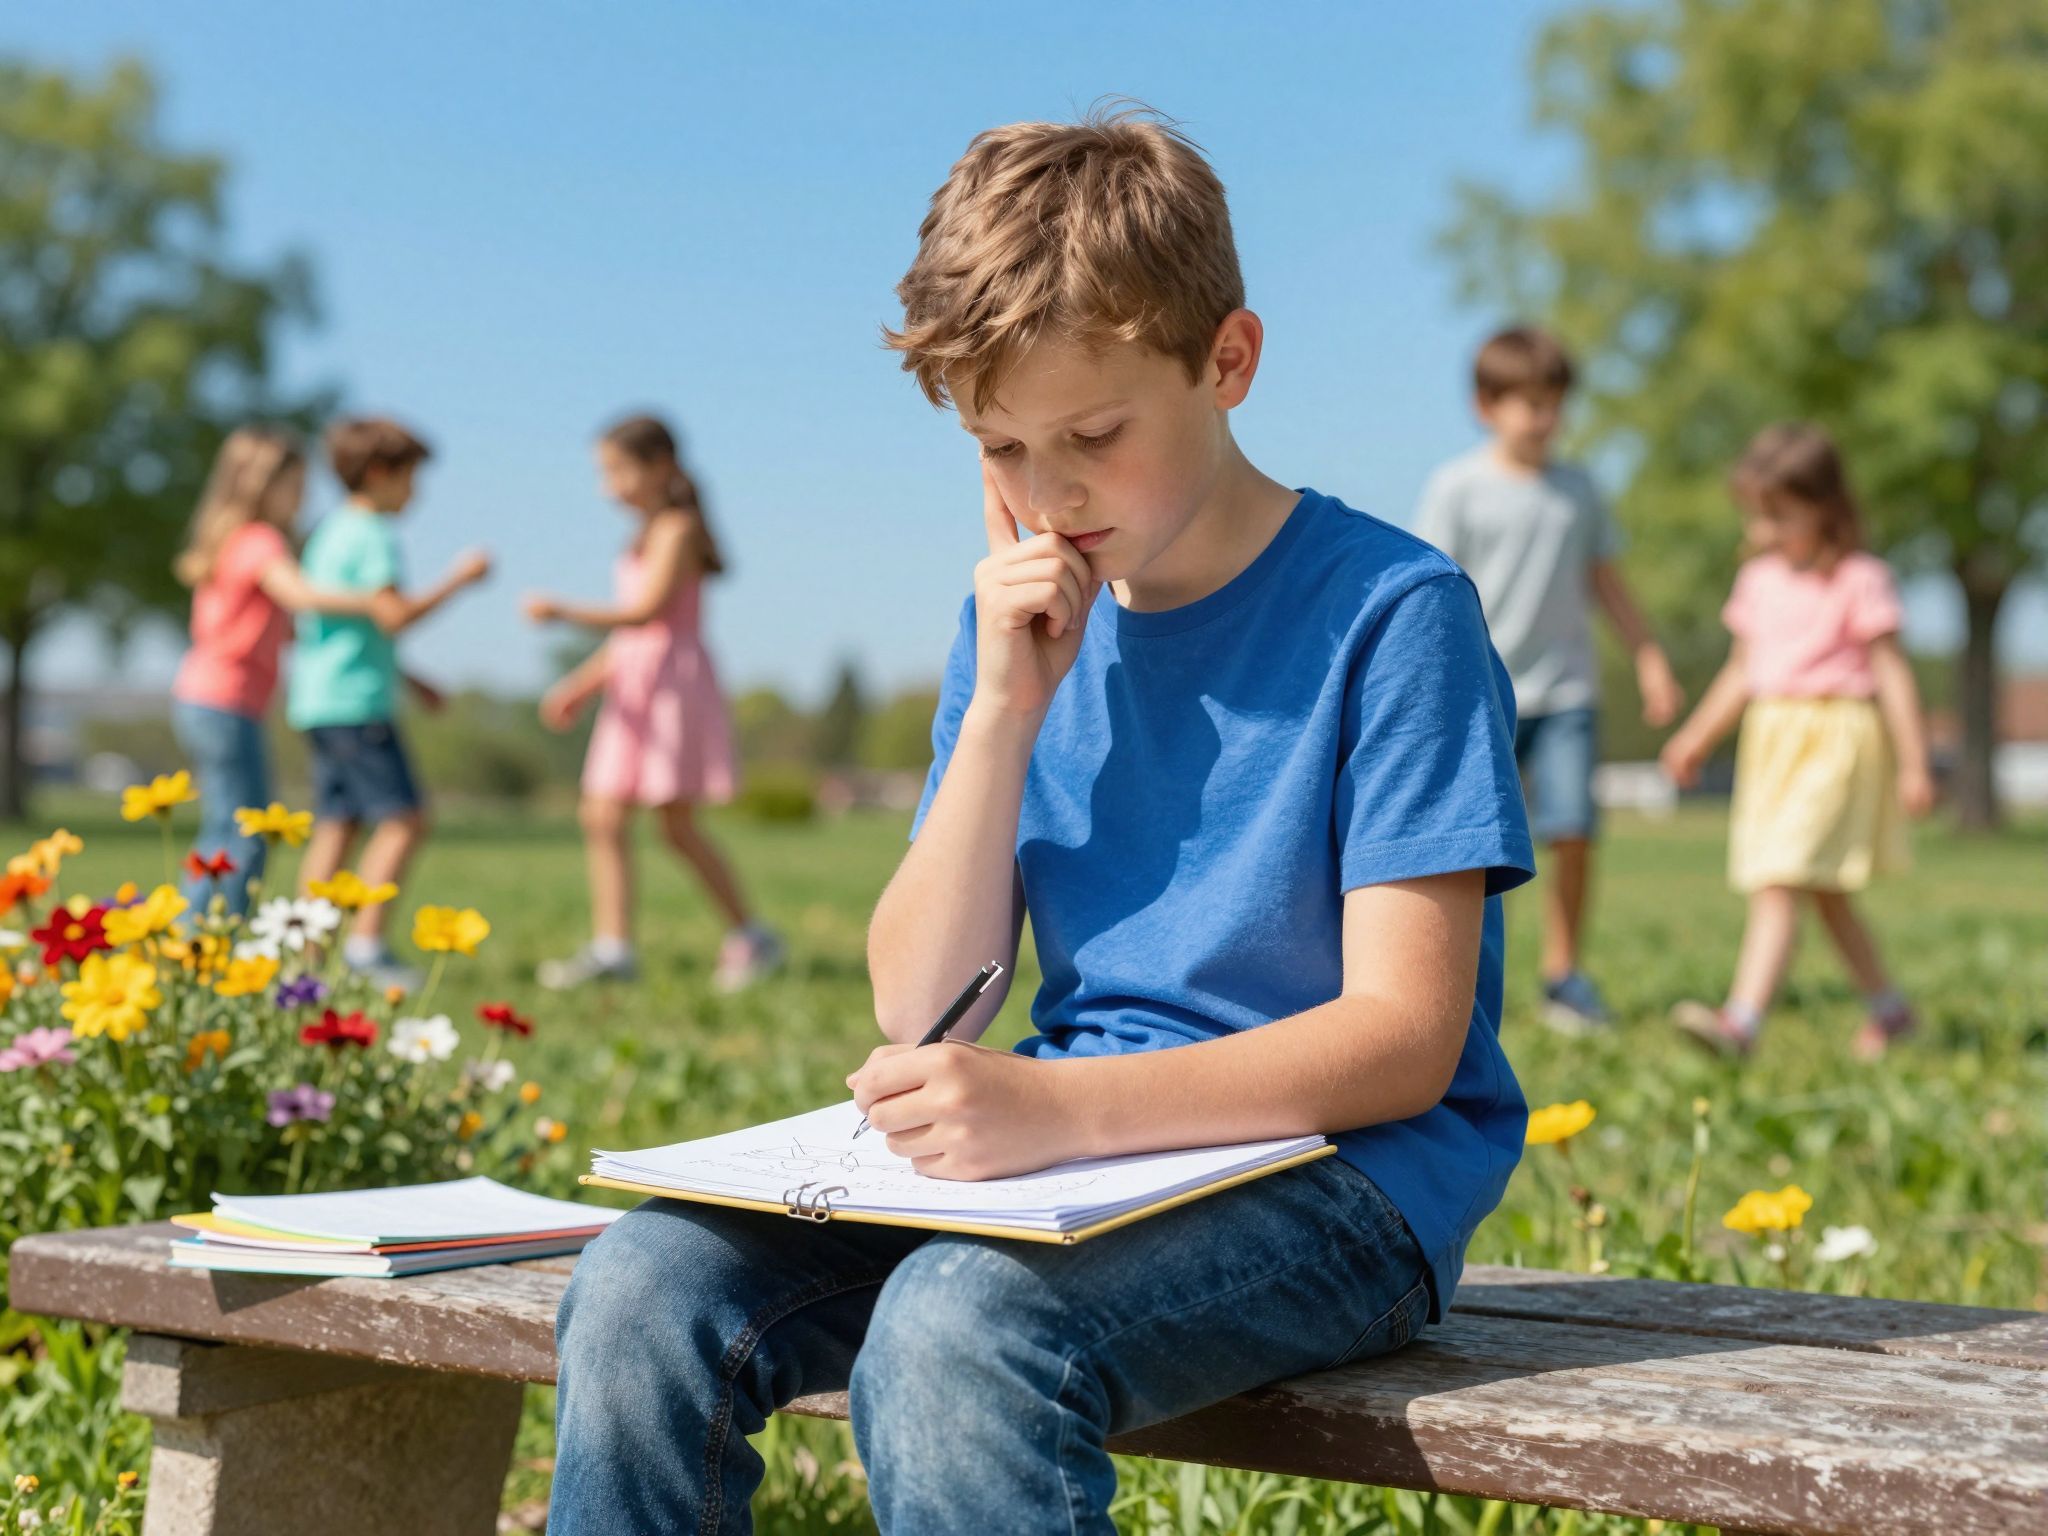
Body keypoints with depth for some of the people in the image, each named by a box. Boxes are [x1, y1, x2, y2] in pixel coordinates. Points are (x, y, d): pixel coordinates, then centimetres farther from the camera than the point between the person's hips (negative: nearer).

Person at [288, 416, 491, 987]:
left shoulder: (332, 529, 20)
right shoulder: (370, 534, -11)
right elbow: (394, 615, -19)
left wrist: (409, 680, 29)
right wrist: (457, 579, -10)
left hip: (320, 700, 10)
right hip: (355, 703, -10)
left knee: (336, 823, 7)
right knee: (403, 818, -10)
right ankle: (366, 938, -13)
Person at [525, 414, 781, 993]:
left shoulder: (676, 529, -10)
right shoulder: (646, 536, 18)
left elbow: (647, 611, -22)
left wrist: (568, 613, -28)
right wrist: (583, 685, 17)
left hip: (674, 680, -9)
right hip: (632, 685, 9)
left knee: (677, 824, -5)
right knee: (603, 818, 2)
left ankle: (750, 937, 6)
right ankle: (612, 948, 4)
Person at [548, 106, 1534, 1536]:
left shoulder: (1389, 612, -8)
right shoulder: (1027, 623, 10)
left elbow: (1404, 1039, -15)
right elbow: (922, 1010, 5)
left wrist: (1054, 1107, -28)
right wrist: (1002, 713, -7)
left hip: (1335, 1178, -5)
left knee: (955, 1329, -34)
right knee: (645, 1288, -16)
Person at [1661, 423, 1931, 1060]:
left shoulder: (1859, 581, -7)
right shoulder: (1759, 580, 12)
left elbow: (1892, 671, -8)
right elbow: (1741, 671, 21)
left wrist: (1913, 763, -11)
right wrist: (1698, 737, 17)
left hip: (1836, 740, -7)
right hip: (1771, 743, 7)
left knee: (1777, 884, -19)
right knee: (1829, 898, 15)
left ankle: (1741, 1019, -27)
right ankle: (1887, 1008, 31)